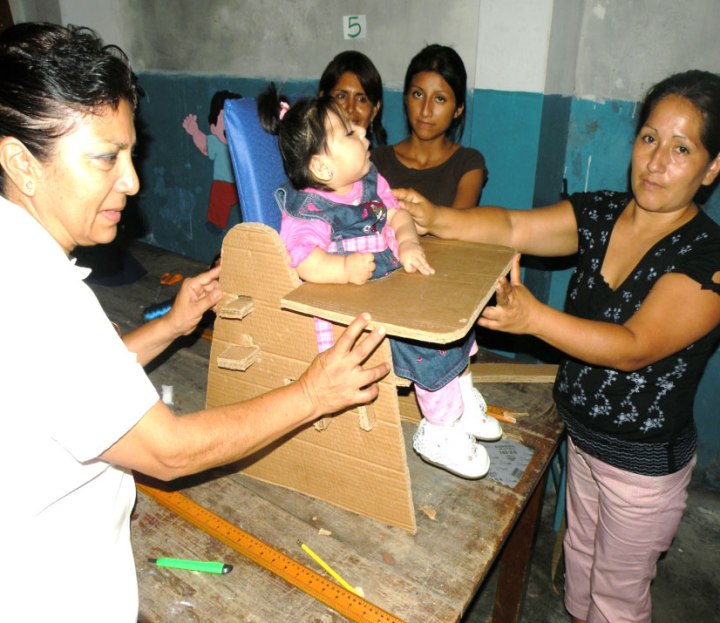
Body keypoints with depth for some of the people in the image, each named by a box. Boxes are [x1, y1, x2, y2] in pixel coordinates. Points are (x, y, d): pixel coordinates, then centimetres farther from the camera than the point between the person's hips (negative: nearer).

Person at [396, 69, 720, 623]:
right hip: (582, 436, 6)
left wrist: (533, 317, -44)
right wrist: (435, 219, -30)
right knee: (580, 560, 28)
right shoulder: (600, 214, -5)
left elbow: (636, 347, -31)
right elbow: (513, 228, -14)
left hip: (645, 462, -5)